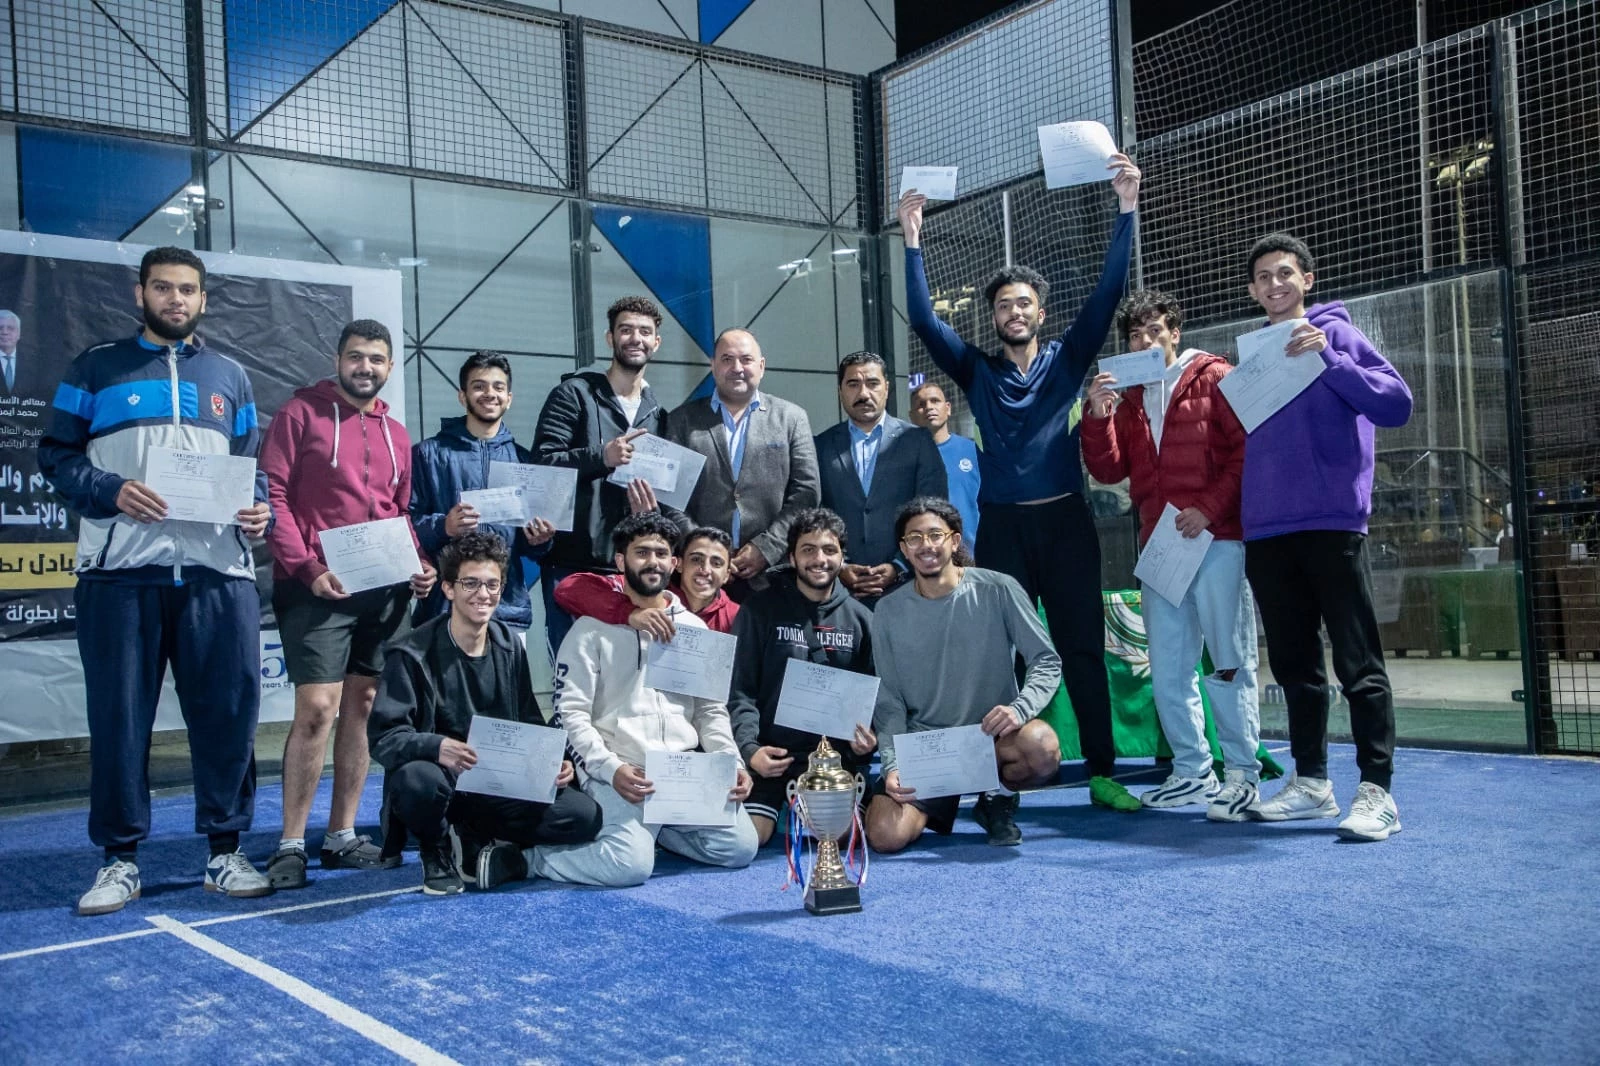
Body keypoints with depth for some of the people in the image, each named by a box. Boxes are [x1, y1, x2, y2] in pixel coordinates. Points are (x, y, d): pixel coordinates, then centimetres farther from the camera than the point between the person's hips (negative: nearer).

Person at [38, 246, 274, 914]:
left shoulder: (229, 377, 19)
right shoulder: (96, 369, 12)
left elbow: (253, 467, 19)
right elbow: (56, 455, 6)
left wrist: (259, 510, -2)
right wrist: (111, 492, -12)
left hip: (217, 570, 2)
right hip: (121, 570, -1)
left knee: (228, 711, 0)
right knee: (118, 716, 3)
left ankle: (225, 852, 12)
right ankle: (120, 859, 15)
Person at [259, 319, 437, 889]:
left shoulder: (397, 434, 17)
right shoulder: (302, 413, 0)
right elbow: (272, 496, -7)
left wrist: (419, 565, 3)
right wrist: (307, 568, -16)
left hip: (386, 589, 6)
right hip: (318, 586, -6)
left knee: (363, 706, 8)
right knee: (316, 709, -10)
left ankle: (342, 836, 17)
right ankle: (291, 845, 0)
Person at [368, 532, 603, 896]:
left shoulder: (510, 646, 5)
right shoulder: (413, 654, -11)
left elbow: (530, 725, 9)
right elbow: (383, 737, -18)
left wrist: (553, 761, -12)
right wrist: (437, 747, -39)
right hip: (443, 782, -4)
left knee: (586, 816, -16)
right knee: (418, 780, -40)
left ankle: (482, 841, 6)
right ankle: (437, 855, -4)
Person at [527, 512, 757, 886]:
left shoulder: (693, 628, 15)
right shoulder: (593, 629, 1)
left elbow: (710, 709, 14)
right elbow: (572, 713, -5)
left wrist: (732, 764, -2)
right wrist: (611, 768, -19)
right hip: (619, 774, -5)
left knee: (740, 848, -9)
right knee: (630, 865, -26)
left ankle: (651, 826, 15)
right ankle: (528, 855, -3)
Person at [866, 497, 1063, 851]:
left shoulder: (998, 590, -5)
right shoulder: (888, 613, 0)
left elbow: (1046, 661, -4)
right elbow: (888, 702, 1)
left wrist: (1020, 708, -24)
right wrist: (893, 766, -14)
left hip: (995, 735, 0)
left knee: (1043, 748, -34)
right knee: (885, 836, -22)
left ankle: (999, 799, 2)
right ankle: (939, 805, 14)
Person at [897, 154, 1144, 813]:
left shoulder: (1066, 360, 9)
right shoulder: (977, 371, 11)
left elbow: (1108, 293, 1)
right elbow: (923, 318, 3)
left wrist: (1127, 207, -6)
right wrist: (912, 239, -3)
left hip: (1065, 522, 0)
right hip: (1002, 527, 1)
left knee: (1083, 649, 0)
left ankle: (1102, 773, 5)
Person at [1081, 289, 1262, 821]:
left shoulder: (1214, 378, 1)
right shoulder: (1130, 399, 19)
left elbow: (1249, 448, -8)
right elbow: (1108, 470, 11)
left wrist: (1209, 508, -15)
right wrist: (1099, 417, -3)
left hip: (1217, 540, -6)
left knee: (1229, 660, -4)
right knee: (1167, 667, 8)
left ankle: (1242, 773, 2)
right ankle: (1191, 771, 17)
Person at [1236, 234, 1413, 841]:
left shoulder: (1336, 334, 3)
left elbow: (1397, 404, -10)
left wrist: (1328, 358, -16)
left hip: (1332, 523, -6)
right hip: (1265, 533, 6)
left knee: (1358, 663, -5)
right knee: (1294, 664, 11)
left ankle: (1376, 790, -3)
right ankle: (1310, 781, 20)